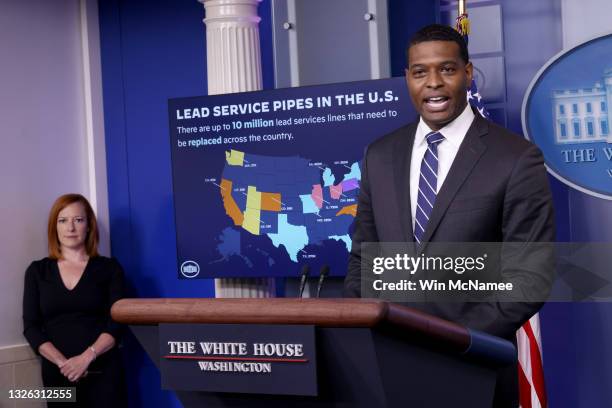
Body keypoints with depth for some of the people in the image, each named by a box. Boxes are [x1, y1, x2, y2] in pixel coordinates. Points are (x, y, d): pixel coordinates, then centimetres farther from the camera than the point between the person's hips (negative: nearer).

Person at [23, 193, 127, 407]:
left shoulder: (109, 268, 3)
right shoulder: (37, 271, 7)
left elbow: (117, 323, -4)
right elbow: (31, 327, 1)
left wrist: (87, 357, -19)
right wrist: (62, 362, -13)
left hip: (103, 371, -1)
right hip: (57, 372, 1)